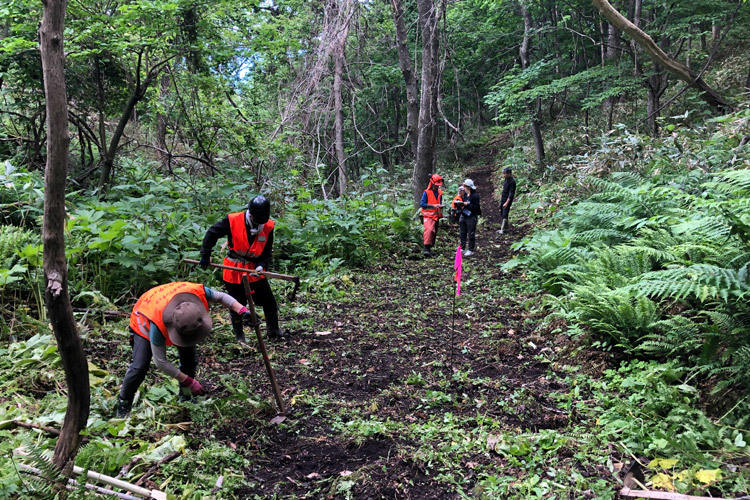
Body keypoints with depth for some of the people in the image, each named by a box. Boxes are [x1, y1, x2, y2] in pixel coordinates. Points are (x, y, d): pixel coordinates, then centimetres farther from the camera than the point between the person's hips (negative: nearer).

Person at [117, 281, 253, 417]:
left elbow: (221, 297, -16)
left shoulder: (197, 291, -40)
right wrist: (189, 382, -29)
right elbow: (160, 362, -33)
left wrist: (242, 310, -30)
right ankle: (123, 403, 9)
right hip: (144, 322, -4)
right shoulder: (157, 325, -45)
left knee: (190, 359, -1)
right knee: (140, 366, -16)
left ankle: (185, 396, 22)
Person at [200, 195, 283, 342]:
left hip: (255, 270, 2)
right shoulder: (232, 221, -18)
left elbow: (267, 253, -3)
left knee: (270, 301, 5)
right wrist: (205, 255, -3)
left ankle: (273, 330, 28)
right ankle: (239, 336, 30)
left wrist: (261, 266, -21)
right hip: (234, 270, -2)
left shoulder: (268, 227, -10)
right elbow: (211, 234, -6)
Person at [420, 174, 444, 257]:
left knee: (434, 232, 9)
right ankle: (426, 248, -28)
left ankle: (430, 248, 20)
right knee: (429, 230, -25)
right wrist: (433, 206, -20)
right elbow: (422, 204, -12)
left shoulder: (440, 192, 13)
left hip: (436, 215, 7)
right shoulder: (426, 192, -6)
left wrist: (440, 206, 1)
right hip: (428, 215, -7)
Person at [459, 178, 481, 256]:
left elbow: (476, 207, -17)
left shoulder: (475, 196, -13)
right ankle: (462, 248, 22)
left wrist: (467, 204, -22)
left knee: (471, 234, 0)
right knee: (462, 233, 12)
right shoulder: (465, 195, 9)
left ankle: (471, 250, 9)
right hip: (463, 216, 8)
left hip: (471, 217, -8)